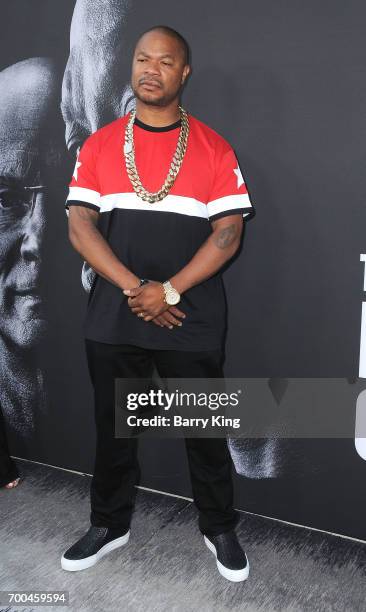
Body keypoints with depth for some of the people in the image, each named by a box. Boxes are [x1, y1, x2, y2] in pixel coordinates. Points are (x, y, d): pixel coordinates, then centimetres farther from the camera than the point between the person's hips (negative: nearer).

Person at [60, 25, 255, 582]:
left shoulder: (214, 149, 0)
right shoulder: (98, 145, 5)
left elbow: (229, 233, -6)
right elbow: (80, 227, -2)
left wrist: (168, 290, -16)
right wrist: (135, 289, -14)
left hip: (194, 321, -1)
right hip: (112, 320, 2)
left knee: (205, 430, 10)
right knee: (113, 428, 15)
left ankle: (220, 529, 32)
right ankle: (110, 525, 36)